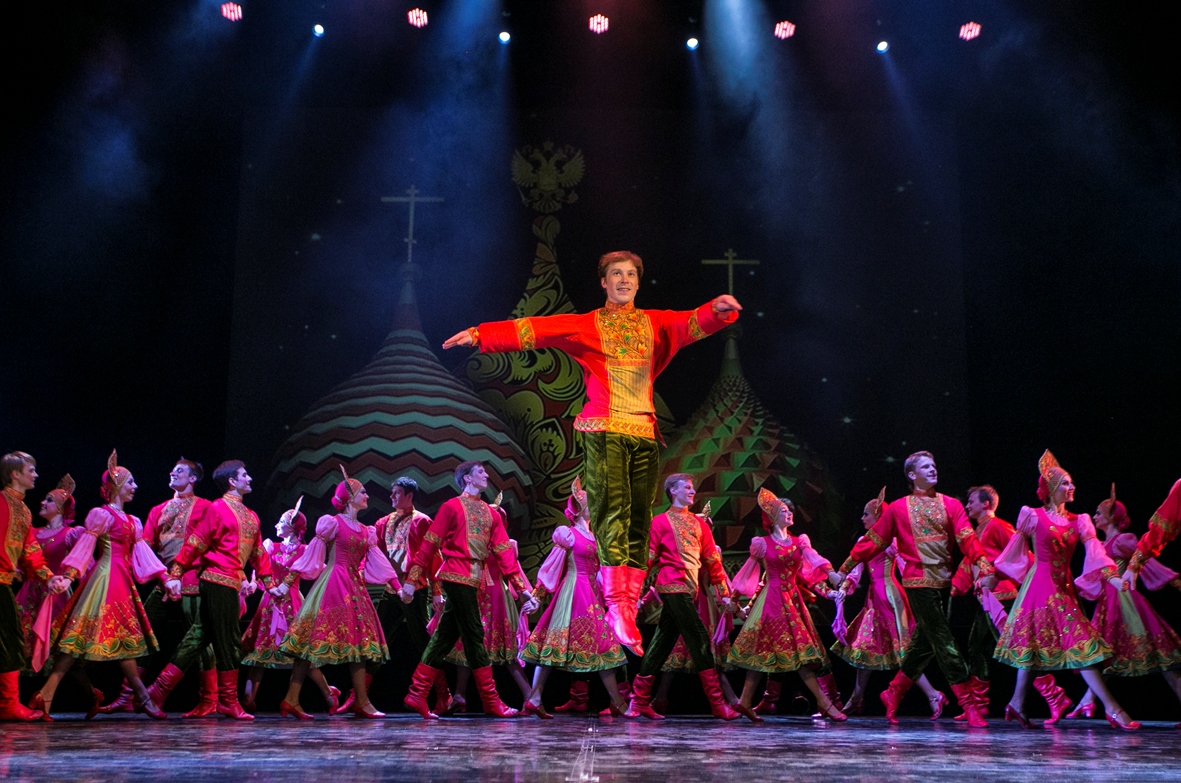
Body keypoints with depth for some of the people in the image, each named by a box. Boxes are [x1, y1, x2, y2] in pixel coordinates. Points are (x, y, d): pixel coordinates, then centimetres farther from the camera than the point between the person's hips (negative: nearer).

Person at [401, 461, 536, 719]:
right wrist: (413, 580, -10)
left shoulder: (490, 513, 17)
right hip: (457, 576, -7)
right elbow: (429, 544, -5)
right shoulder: (452, 506, -2)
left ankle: (417, 696, 13)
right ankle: (491, 701, 0)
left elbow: (503, 551, 11)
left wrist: (521, 587, 3)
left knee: (445, 637, 8)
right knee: (474, 636, -5)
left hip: (472, 581, 7)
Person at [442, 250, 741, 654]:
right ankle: (616, 608, -19)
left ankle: (629, 613, 3)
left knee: (639, 520, 1)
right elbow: (535, 329, 1)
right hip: (605, 429, -3)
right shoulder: (586, 325, 10)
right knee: (614, 511, -15)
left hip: (645, 432, 4)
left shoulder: (655, 323, 17)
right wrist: (480, 334, -9)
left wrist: (718, 309, -23)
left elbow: (692, 323, 0)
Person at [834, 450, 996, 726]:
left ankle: (893, 693, 25)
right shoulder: (898, 508, 3)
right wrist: (844, 569, 8)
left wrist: (985, 568, -20)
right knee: (945, 643, -7)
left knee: (925, 643, 10)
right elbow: (873, 541, 8)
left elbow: (967, 539, -3)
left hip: (944, 582, 4)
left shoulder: (951, 505, 10)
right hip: (919, 582, -4)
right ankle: (969, 704, -5)